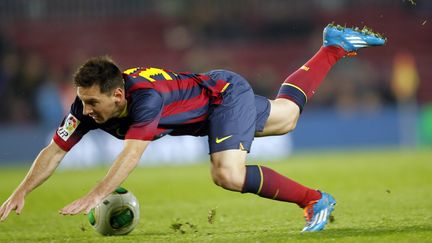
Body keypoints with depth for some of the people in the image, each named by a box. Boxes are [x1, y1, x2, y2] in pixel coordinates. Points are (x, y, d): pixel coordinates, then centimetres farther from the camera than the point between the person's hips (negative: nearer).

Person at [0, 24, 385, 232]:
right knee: (286, 117, 30)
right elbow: (55, 150, -20)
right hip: (209, 102, 8)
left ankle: (315, 201, -14)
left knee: (229, 174, -32)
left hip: (227, 92, -8)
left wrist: (96, 195, -65)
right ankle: (334, 47, 50)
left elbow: (133, 153, -54)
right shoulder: (89, 103, -22)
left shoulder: (147, 97, -42)